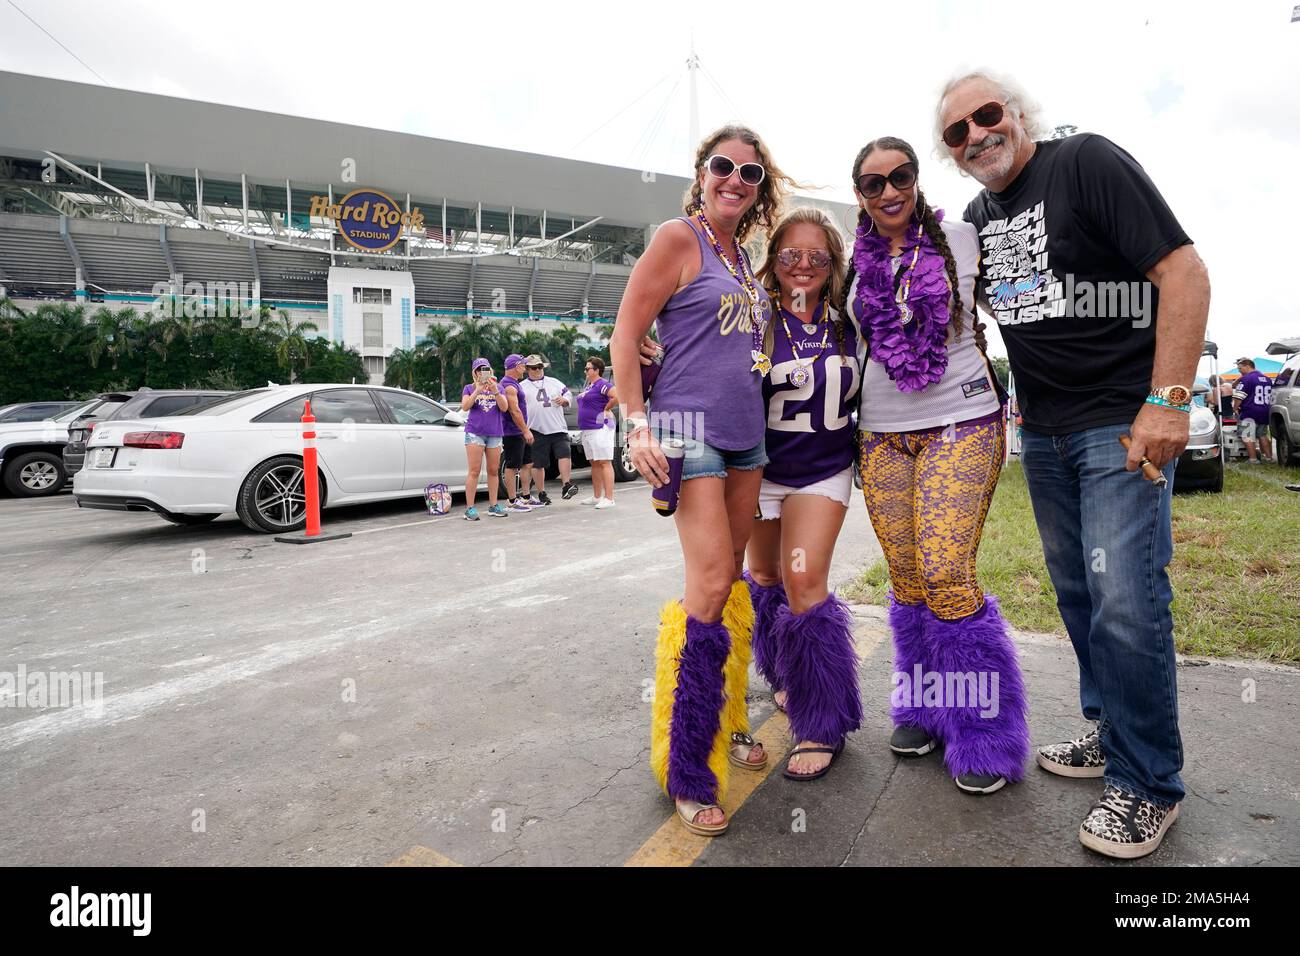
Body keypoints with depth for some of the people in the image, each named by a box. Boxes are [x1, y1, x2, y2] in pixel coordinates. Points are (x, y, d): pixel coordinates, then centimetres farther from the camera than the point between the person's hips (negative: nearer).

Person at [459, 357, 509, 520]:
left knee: (493, 471, 7)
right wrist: (478, 390, -17)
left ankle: (493, 505, 16)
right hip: (475, 432, -3)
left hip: (494, 433, 3)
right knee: (474, 471, -7)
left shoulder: (498, 388, 13)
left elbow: (504, 408, -1)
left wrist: (495, 391, -14)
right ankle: (470, 508, -6)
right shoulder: (469, 388, 7)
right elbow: (465, 407, -9)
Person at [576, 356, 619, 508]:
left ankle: (609, 499, -11)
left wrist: (605, 409, -15)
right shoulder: (589, 386, 18)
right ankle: (597, 497, 21)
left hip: (600, 428, -10)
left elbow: (618, 396, -26)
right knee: (594, 463, 14)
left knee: (604, 463, -10)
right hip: (587, 430, 10)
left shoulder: (602, 384, -12)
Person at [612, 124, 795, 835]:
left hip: (746, 435, 8)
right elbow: (625, 335, -8)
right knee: (710, 587, -14)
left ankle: (726, 720, 28)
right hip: (690, 430, -8)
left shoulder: (743, 257, 18)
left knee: (730, 581, 12)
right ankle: (686, 768, -1)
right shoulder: (678, 238, -3)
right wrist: (636, 424, -17)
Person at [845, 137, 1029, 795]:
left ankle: (984, 733, 7)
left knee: (946, 574, -12)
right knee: (906, 579, 4)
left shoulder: (963, 239, 3)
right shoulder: (855, 264, 10)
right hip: (882, 435, 3)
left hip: (960, 425, -3)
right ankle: (923, 710, 24)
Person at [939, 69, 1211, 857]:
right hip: (1044, 434, 7)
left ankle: (1148, 783, 8)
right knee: (1077, 592, 13)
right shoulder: (977, 217, 12)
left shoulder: (1088, 162, -8)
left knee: (1125, 601, -10)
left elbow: (1183, 271, -14)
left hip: (1124, 425, -7)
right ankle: (1112, 732, 31)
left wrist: (1169, 400, -21)